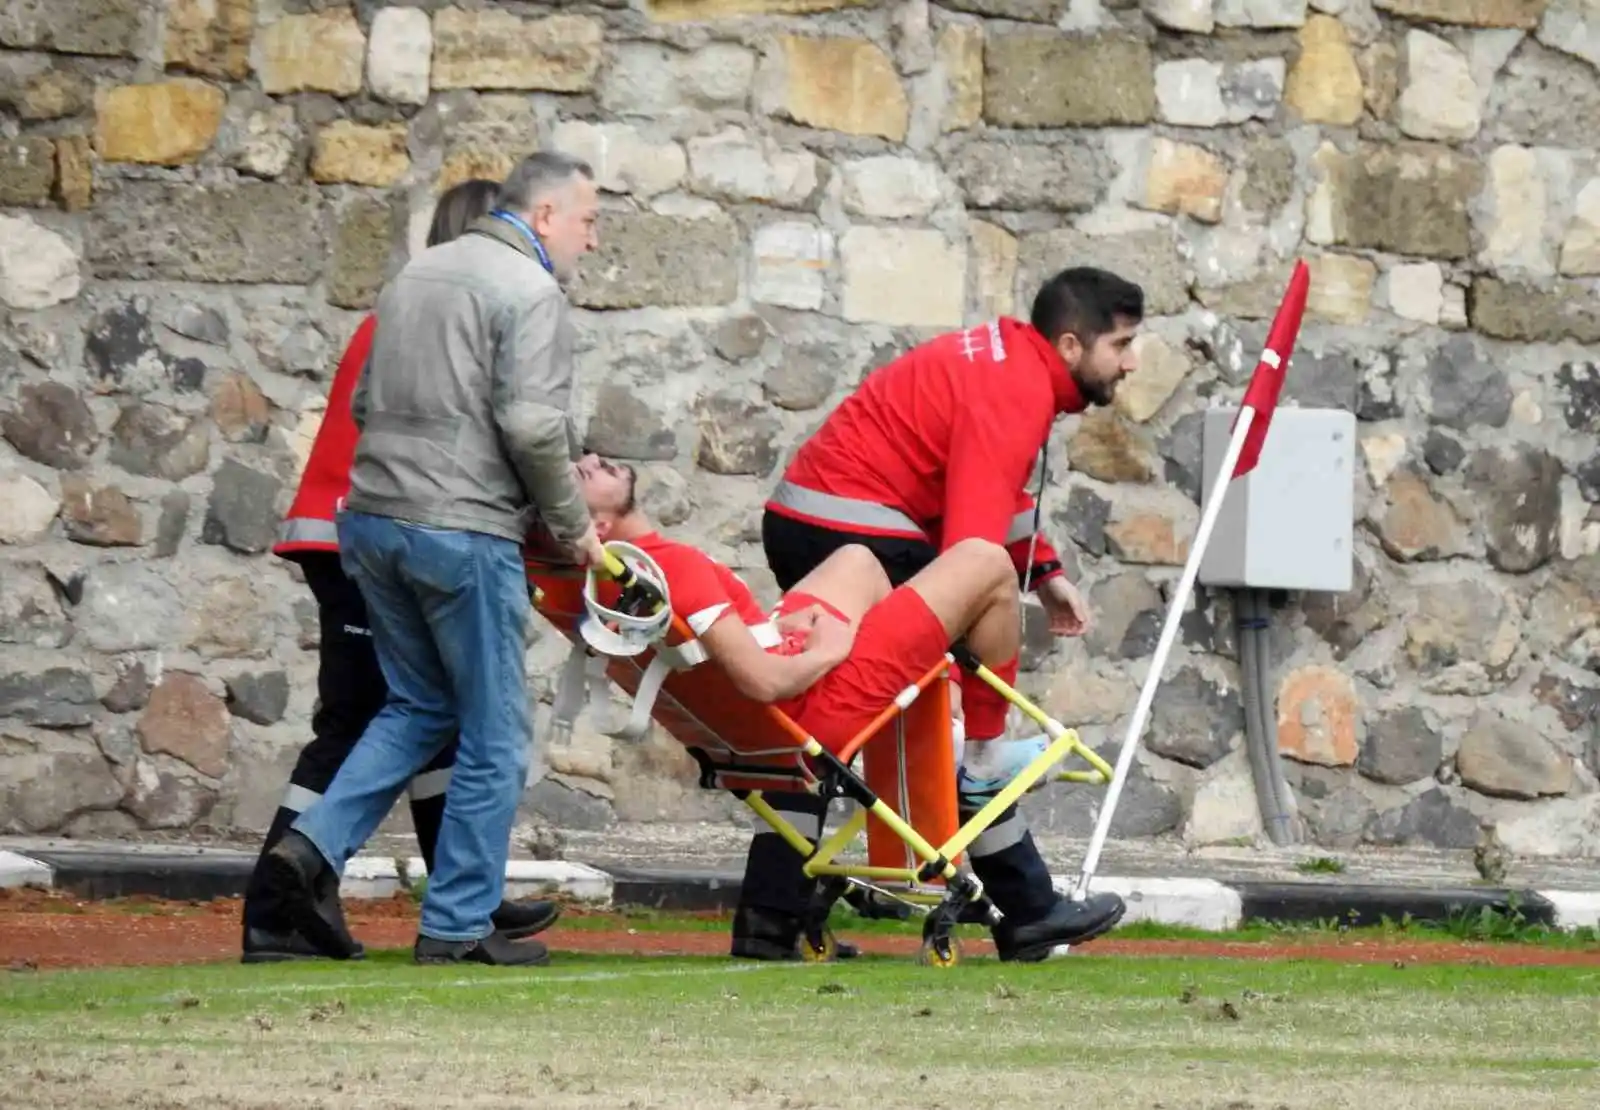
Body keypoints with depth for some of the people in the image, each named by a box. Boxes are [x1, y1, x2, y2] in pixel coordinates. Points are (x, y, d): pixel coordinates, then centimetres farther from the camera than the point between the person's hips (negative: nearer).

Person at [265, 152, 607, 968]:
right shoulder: (530, 292, -8)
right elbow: (534, 426, -17)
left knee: (418, 705, 20)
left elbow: (364, 402, 21)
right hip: (463, 532, -8)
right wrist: (572, 524, -5)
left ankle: (316, 845, 2)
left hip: (371, 520, 8)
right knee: (493, 735, 3)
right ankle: (458, 924, 4)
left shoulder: (416, 275, 18)